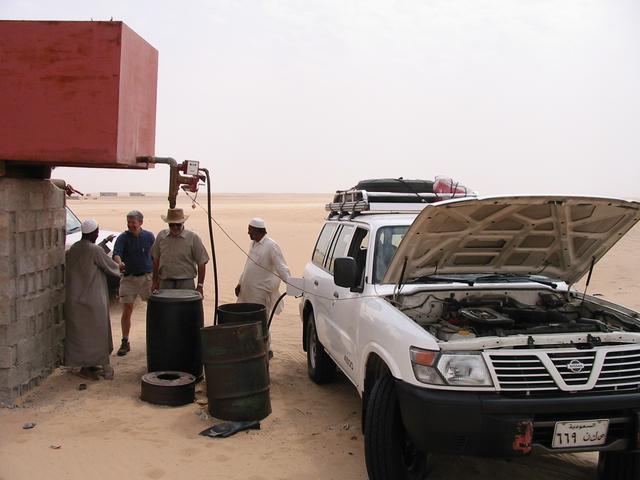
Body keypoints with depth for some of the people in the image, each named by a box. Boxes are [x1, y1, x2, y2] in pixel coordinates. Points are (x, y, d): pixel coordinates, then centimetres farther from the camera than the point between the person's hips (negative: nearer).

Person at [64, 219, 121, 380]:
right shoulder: (95, 250, -17)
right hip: (90, 297, -8)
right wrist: (118, 269, 15)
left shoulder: (74, 248, 6)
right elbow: (110, 266, -6)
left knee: (80, 331, 14)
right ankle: (86, 367, 5)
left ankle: (88, 364, 24)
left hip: (74, 296, 8)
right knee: (91, 332, 1)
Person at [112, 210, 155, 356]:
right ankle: (125, 342, 10)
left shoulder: (149, 236, 5)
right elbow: (116, 253, -20)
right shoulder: (123, 237, -3)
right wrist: (119, 262, -42)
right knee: (126, 311, 0)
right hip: (129, 278, -1)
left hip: (147, 277, 2)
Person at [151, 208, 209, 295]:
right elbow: (156, 259, 17)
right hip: (165, 282, 3)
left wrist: (200, 286, -4)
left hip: (186, 282, -3)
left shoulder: (193, 238, -3)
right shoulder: (161, 236, 7)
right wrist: (155, 281, 16)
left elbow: (201, 263, -2)